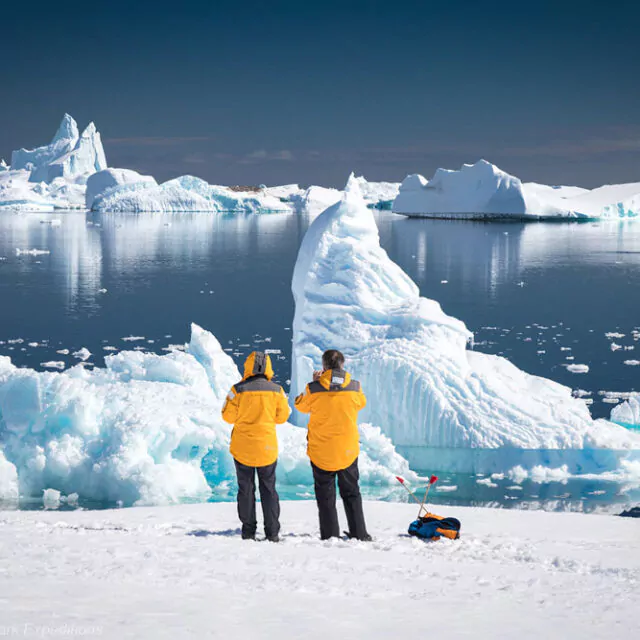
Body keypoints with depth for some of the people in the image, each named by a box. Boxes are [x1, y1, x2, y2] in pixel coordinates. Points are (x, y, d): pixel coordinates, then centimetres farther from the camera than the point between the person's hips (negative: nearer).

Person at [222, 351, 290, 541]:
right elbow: (282, 416, 4)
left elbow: (228, 416, -5)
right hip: (268, 447, 1)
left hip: (243, 447, -1)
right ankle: (272, 532, 9)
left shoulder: (238, 390, -11)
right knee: (268, 489, 10)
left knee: (246, 489, 8)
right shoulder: (276, 390, -6)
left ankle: (248, 531, 8)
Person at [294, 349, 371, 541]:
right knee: (351, 493, 15)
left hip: (321, 451, -2)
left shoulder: (314, 388, -14)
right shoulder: (354, 387, -9)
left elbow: (301, 406, 5)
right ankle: (359, 534, 16)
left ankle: (330, 535, 6)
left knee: (325, 495, 8)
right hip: (348, 450, 2)